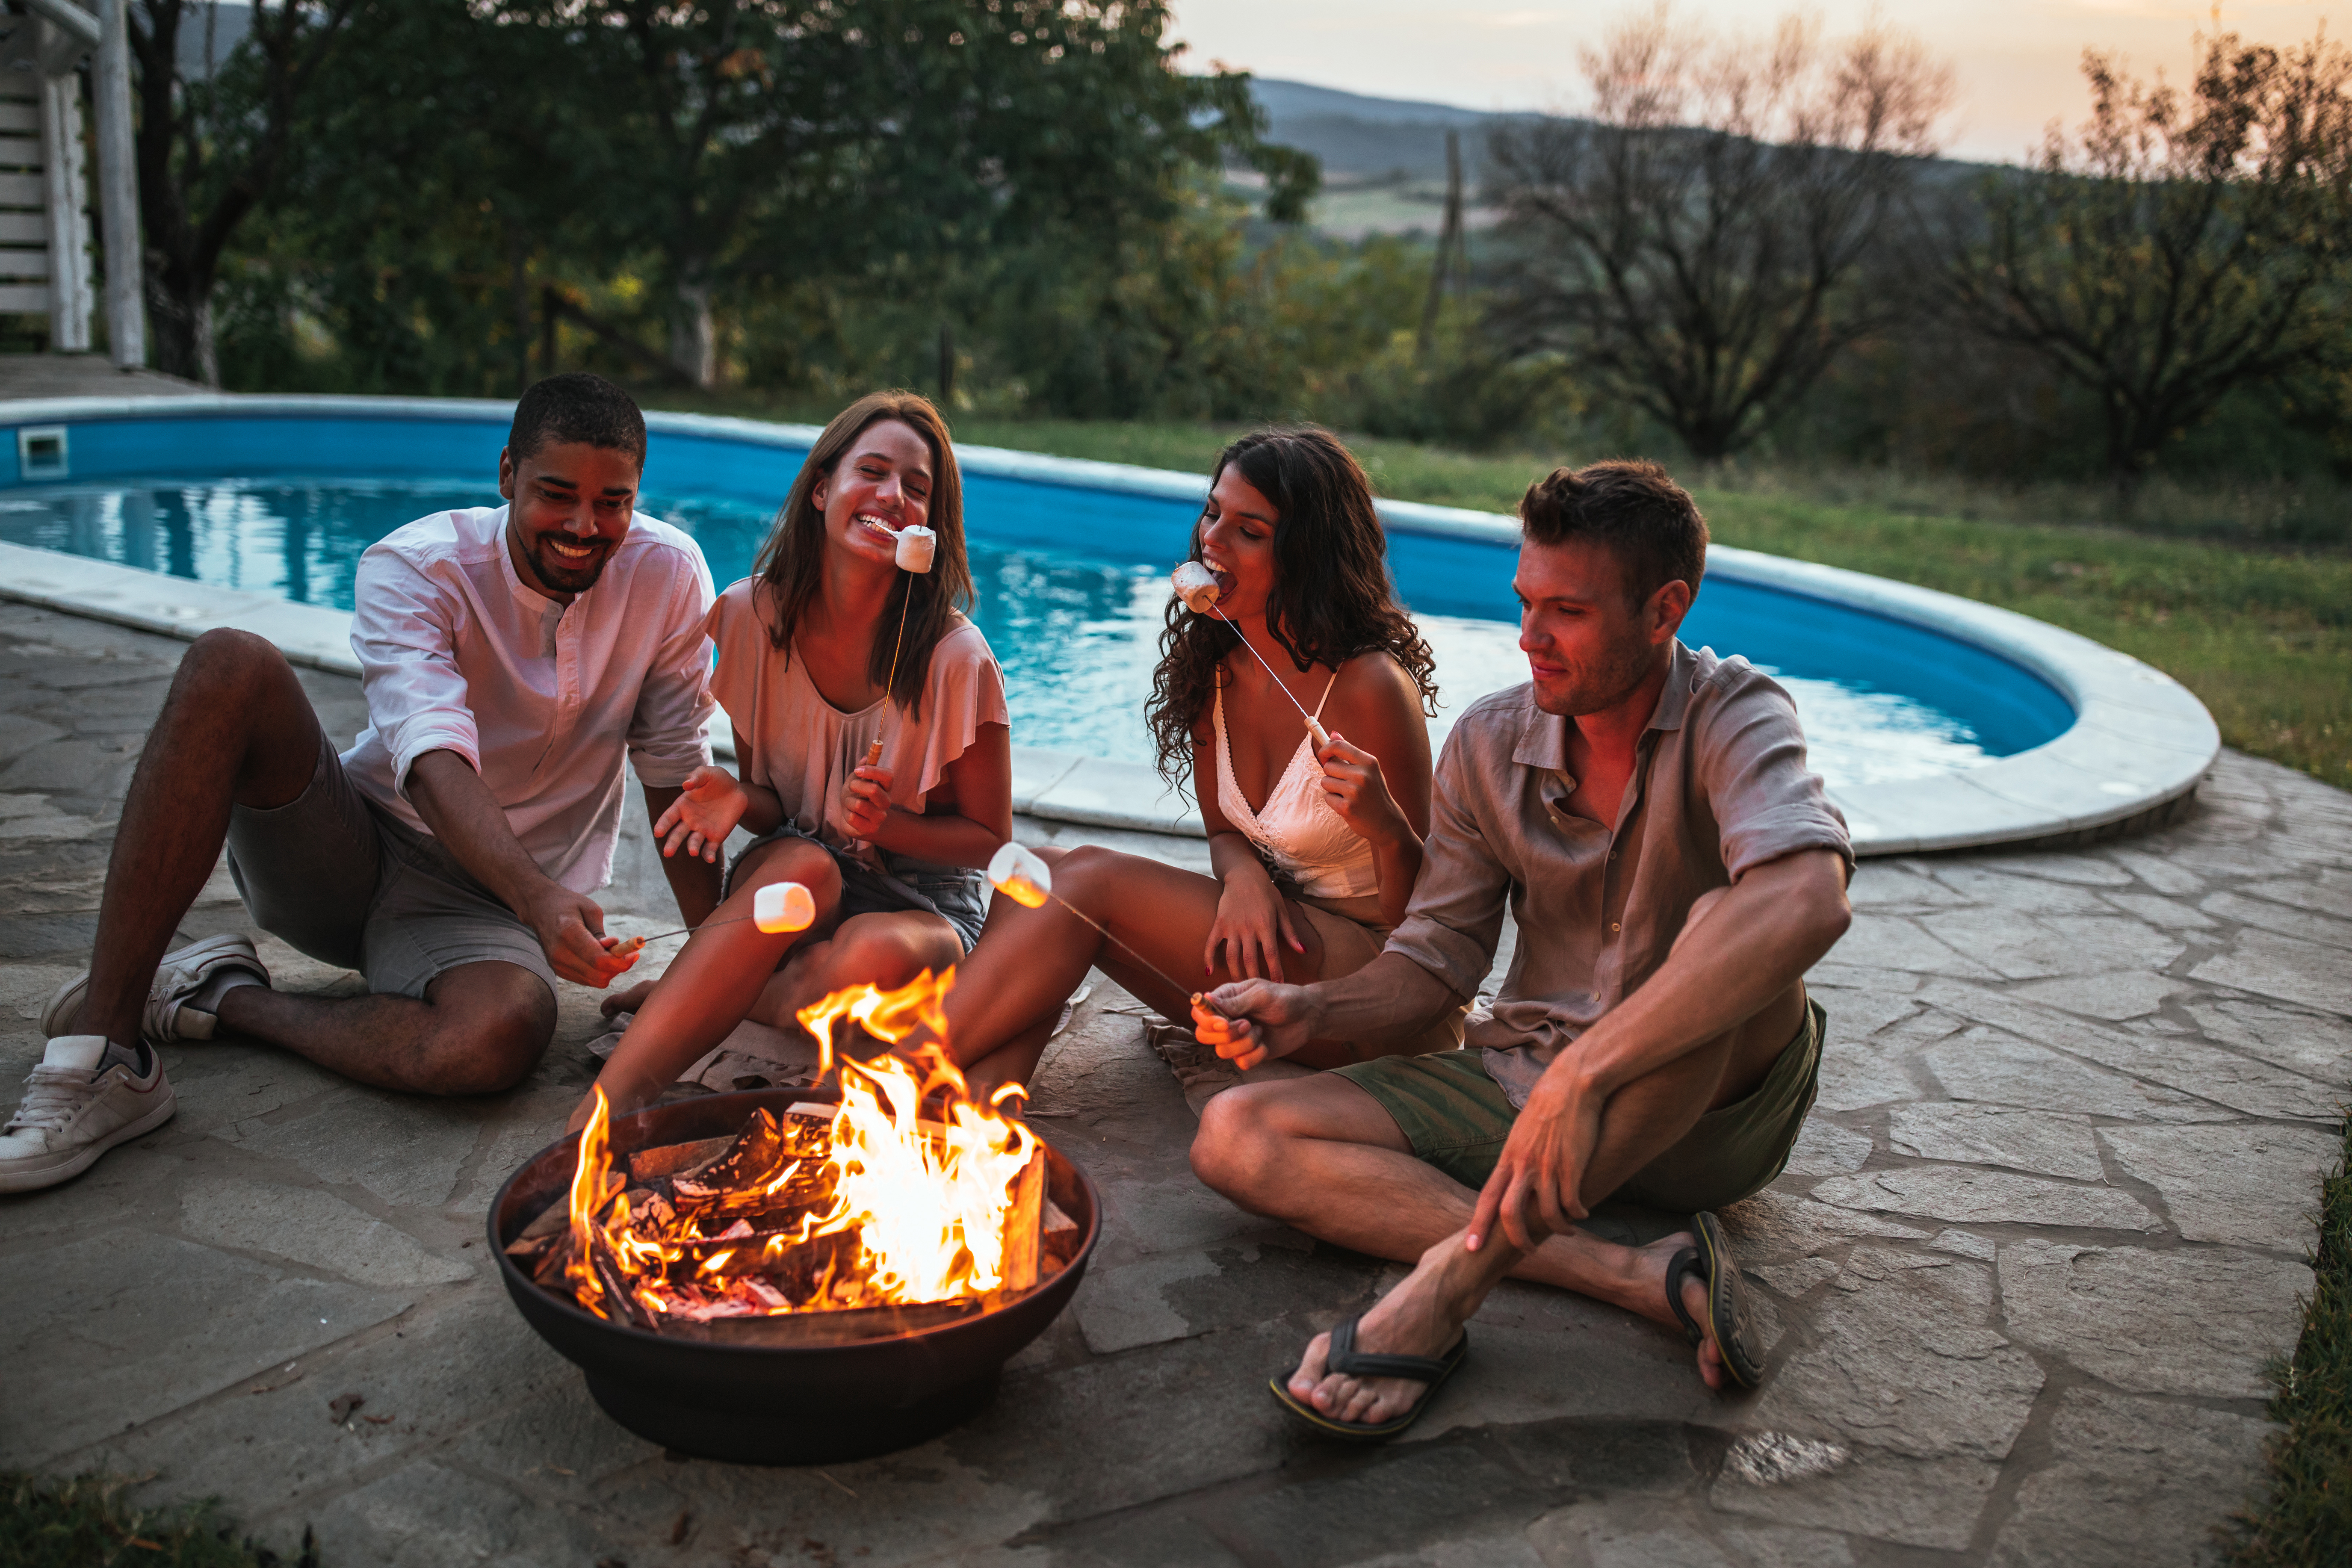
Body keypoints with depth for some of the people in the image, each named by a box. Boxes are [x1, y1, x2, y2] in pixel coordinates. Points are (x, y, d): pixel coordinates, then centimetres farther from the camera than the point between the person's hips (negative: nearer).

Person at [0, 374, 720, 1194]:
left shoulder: (668, 573, -7)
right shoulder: (411, 567, -12)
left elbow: (675, 768, 0)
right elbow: (433, 757, -28)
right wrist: (538, 896, -46)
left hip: (483, 900, 0)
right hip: (347, 850, 0)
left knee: (503, 1038, -38)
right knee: (230, 666, -29)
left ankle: (223, 997, -11)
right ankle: (106, 1054, -28)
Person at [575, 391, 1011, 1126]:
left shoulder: (955, 657, -16)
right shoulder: (752, 614, -7)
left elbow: (990, 838, -5)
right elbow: (772, 805, 3)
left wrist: (887, 824, -23)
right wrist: (740, 797, -21)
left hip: (920, 905, -1)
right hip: (784, 885, 2)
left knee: (876, 958, -37)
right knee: (802, 867, -36)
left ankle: (680, 996, -14)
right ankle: (608, 1104, -39)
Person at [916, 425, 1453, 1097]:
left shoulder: (1370, 685, -19)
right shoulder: (1211, 665, 3)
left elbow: (1415, 914, -12)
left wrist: (1385, 827, -34)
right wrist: (1244, 876, -11)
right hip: (1269, 942, 7)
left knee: (1092, 877, -24)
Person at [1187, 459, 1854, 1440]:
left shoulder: (1732, 719, -16)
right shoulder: (1489, 744, 0)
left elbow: (1808, 900, -38)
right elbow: (1435, 962, 6)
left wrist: (1585, 1072, -47)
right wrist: (1310, 1013, -15)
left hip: (1706, 1107, -4)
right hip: (1523, 1084, 5)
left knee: (1728, 921, -37)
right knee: (1238, 1138, -15)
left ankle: (1454, 1276, -35)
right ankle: (1631, 1276, -27)